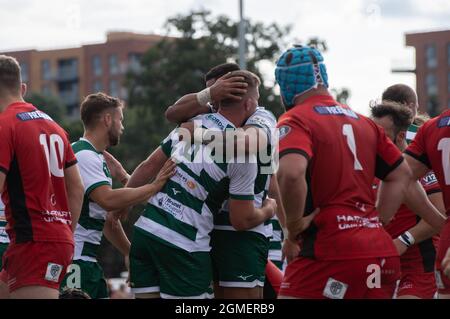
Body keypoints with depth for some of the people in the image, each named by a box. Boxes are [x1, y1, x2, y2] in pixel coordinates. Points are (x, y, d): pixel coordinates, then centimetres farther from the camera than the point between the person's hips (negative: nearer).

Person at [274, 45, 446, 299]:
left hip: (331, 251, -7)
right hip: (382, 250, 7)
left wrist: (294, 223, -11)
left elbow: (291, 173, -24)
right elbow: (402, 176, 21)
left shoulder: (295, 121, -4)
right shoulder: (362, 121, 18)